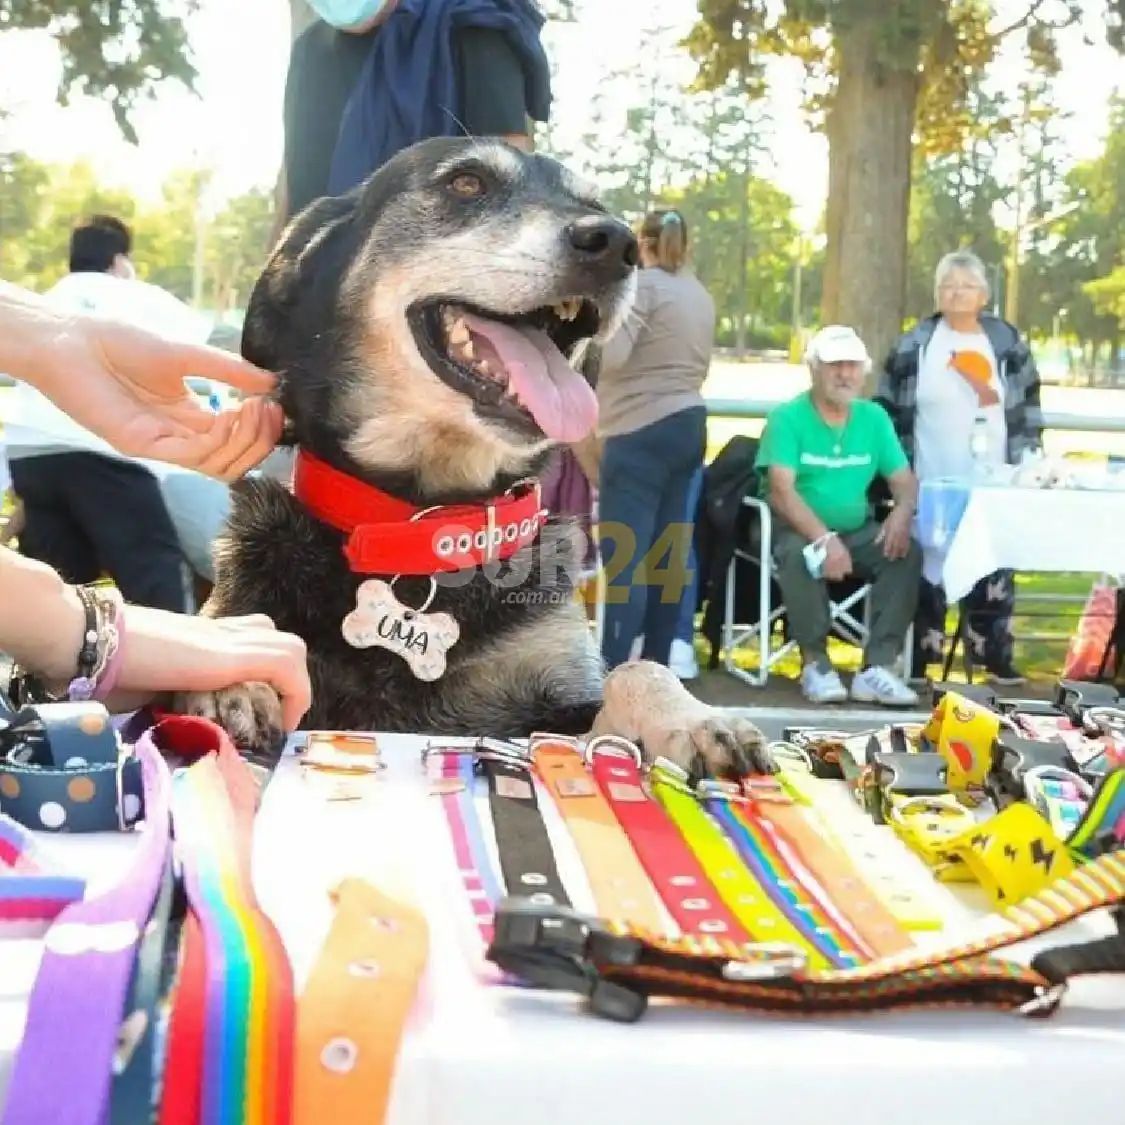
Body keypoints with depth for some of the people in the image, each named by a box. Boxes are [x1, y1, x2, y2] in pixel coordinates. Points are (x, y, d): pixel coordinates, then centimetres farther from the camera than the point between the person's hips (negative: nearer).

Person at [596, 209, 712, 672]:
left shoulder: (641, 285, -9)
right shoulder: (698, 294, 15)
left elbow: (611, 355, -19)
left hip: (643, 433, -8)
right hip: (687, 425, 8)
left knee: (624, 558, -12)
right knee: (665, 555, 11)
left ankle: (611, 677, -17)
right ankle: (655, 666, 15)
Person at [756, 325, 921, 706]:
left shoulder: (874, 418, 8)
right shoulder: (787, 417, -7)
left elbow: (904, 479, 5)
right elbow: (781, 490, -19)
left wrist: (903, 511, -20)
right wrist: (824, 538, -32)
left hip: (856, 531, 4)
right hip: (796, 530, -4)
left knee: (908, 551, -22)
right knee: (800, 554, -36)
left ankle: (877, 667, -23)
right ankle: (815, 662, -20)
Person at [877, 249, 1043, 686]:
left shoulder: (1008, 344, 6)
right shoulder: (914, 346, 0)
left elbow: (1028, 409, 13)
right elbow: (888, 410, 3)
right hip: (930, 486, -2)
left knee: (994, 568, 5)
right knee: (928, 568, 1)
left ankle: (996, 655, 14)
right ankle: (920, 656, 9)